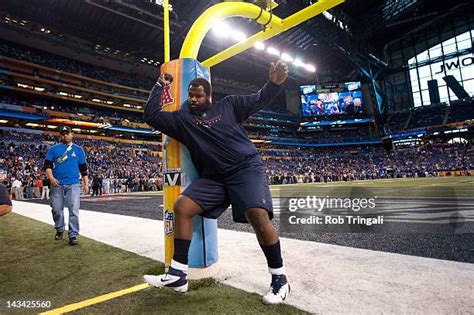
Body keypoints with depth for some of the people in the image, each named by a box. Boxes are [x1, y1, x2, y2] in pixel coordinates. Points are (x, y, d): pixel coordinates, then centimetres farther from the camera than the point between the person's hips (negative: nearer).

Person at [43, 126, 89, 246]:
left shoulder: (78, 149, 11)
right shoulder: (53, 149, 10)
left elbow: (83, 168, 12)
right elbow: (47, 165, 5)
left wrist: (86, 183, 7)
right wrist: (51, 177, -12)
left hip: (73, 184, -1)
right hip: (57, 184, 1)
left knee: (74, 210, -6)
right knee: (57, 209, 9)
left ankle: (73, 235, -1)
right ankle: (59, 230, 29)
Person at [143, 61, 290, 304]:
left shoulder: (228, 105, 8)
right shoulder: (182, 118, 14)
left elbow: (259, 100, 11)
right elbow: (151, 116, 13)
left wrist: (274, 83, -8)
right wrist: (158, 87, 11)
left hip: (246, 167, -3)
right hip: (213, 177, 4)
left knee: (257, 215, -25)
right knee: (181, 207, -10)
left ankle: (279, 278, -4)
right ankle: (178, 274, 2)